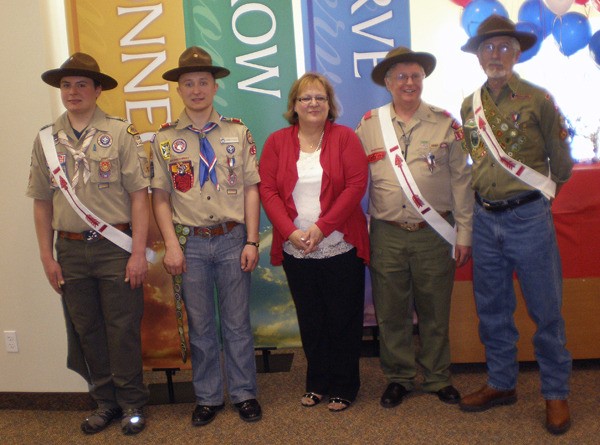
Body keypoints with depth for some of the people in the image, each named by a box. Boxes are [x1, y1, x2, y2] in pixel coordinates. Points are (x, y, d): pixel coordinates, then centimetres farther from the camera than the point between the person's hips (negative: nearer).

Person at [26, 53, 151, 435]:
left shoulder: (121, 133, -4)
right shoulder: (47, 140, 8)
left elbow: (139, 194, -7)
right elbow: (42, 202, 10)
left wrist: (138, 252, -11)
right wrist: (47, 256, 7)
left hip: (115, 248, -4)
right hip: (70, 250, 4)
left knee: (123, 330, 3)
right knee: (86, 331, 12)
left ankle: (132, 403, 21)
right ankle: (105, 401, 29)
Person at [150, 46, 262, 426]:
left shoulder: (238, 132, 2)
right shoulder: (165, 138, 4)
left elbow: (251, 189, 1)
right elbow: (161, 195, 3)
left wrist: (251, 241, -5)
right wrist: (171, 245, -6)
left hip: (232, 238, 0)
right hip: (190, 242, 1)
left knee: (237, 322, 9)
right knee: (200, 325, 11)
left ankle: (244, 393, 24)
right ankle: (208, 397, 26)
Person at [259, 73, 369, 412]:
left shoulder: (345, 137, 0)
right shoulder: (277, 142, 6)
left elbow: (357, 184, -9)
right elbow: (268, 190, 0)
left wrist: (321, 227, -17)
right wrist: (290, 231, -14)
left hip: (340, 247, -2)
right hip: (295, 252, 2)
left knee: (343, 320, 6)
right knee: (310, 320, 13)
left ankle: (344, 388, 22)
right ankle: (318, 383, 29)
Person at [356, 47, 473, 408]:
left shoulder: (445, 124, 3)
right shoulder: (369, 125, 5)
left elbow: (461, 180, 3)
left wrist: (464, 234, 0)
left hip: (434, 233, 0)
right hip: (387, 235, 1)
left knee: (436, 312, 9)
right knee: (391, 313, 8)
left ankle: (438, 378, 28)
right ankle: (399, 378, 27)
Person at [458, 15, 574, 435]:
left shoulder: (537, 99, -5)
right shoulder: (470, 106, 8)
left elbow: (562, 164, 1)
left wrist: (536, 192, 9)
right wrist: (486, 194, 12)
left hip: (529, 218, -4)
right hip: (485, 219, 5)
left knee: (546, 310, 5)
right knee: (492, 309, 13)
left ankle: (556, 393, 20)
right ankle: (502, 383, 29)